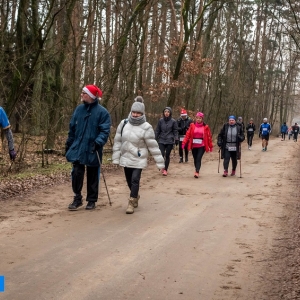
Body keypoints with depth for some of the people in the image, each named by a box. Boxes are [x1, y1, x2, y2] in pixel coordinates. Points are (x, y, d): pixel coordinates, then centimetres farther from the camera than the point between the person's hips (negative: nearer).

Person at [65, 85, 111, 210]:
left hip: (92, 150, -3)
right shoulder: (79, 109, 7)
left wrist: (99, 142, -27)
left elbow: (105, 131, -12)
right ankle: (77, 198, 13)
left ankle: (91, 200, 21)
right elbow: (72, 128, 14)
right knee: (76, 173, -1)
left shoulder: (102, 112, -8)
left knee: (92, 176, 8)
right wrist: (69, 143, 12)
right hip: (78, 148, 3)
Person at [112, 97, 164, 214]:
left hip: (138, 160, -4)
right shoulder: (123, 124, 0)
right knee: (129, 181, 15)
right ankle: (135, 197, 39)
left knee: (135, 180, -12)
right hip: (126, 159, 4)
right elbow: (118, 141, 4)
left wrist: (160, 162, -10)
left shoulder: (146, 127, -12)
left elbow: (153, 146, -10)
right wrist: (116, 158, 0)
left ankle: (131, 203, 0)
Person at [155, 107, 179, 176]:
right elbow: (157, 130, 9)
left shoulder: (173, 121, -1)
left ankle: (165, 169, 18)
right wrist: (155, 139, 8)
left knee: (167, 155, 3)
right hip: (161, 140, 1)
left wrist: (176, 139, -5)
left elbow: (175, 131, 3)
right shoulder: (161, 120, 3)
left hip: (170, 141, -1)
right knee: (161, 154, -10)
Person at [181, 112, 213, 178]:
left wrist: (210, 146, 4)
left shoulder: (205, 127, -1)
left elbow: (209, 136, 3)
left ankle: (197, 172, -17)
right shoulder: (192, 125, 1)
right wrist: (184, 143, -10)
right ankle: (196, 170, 26)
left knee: (198, 158, -13)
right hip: (194, 146, 2)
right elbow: (188, 134, -1)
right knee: (195, 159, 10)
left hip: (201, 146, -2)